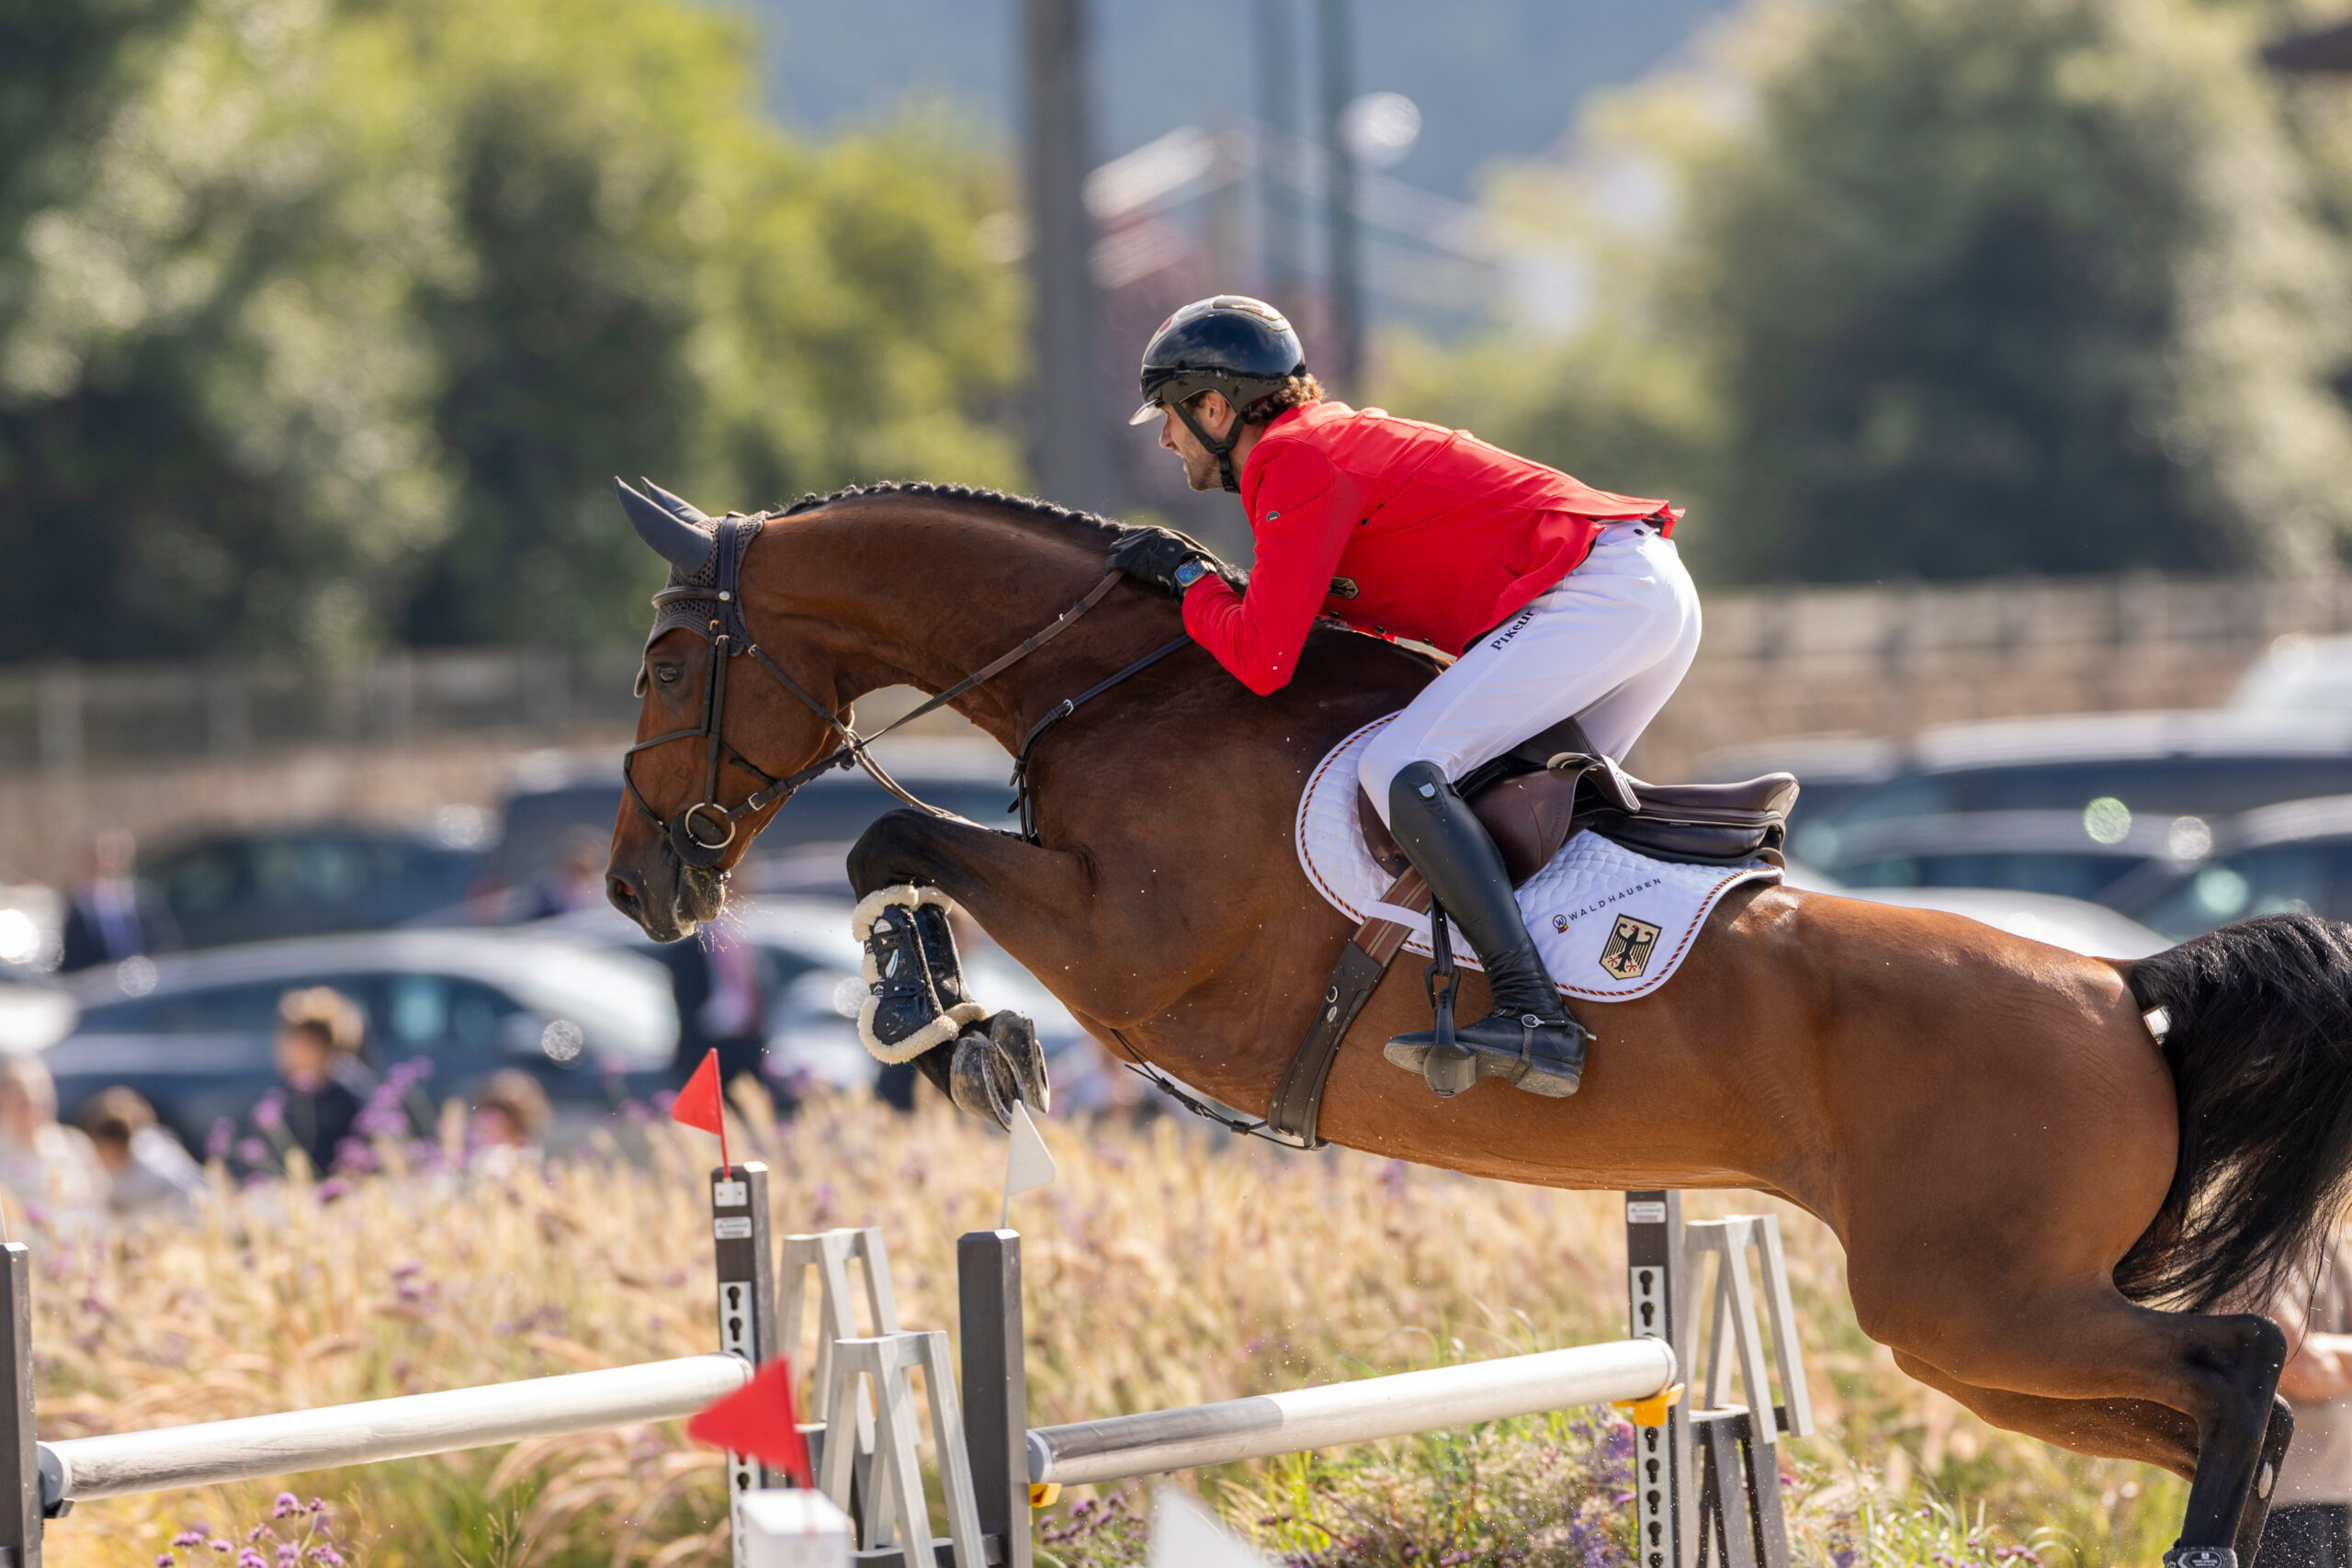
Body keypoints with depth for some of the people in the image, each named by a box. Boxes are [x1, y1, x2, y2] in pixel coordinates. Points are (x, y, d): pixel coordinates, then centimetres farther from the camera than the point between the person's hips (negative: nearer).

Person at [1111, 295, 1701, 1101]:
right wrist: (1225, 585, 22)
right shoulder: (1342, 436, 25)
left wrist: (1189, 577, 6)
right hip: (1662, 593, 10)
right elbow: (1391, 614, 31)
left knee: (1400, 768, -19)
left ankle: (1534, 1019, -29)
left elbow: (1262, 661, -12)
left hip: (1598, 596, -10)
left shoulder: (1298, 462, -5)